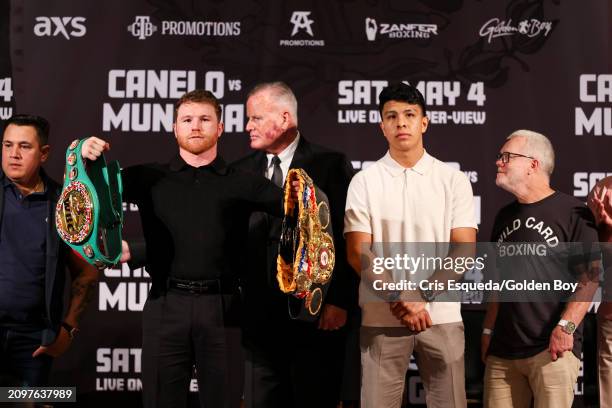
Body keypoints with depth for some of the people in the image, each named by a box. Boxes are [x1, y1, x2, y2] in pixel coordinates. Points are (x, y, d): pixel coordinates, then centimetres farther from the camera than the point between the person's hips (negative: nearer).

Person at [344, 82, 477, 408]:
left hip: (442, 317, 0)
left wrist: (420, 298, -12)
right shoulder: (364, 181, 4)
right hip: (381, 319, 0)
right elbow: (358, 252, -1)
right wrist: (400, 300, -13)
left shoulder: (454, 180, 5)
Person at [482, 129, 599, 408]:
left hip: (552, 348, -6)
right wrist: (488, 330, 15)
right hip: (502, 350, 6)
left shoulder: (572, 212, -2)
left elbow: (589, 277, -8)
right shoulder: (505, 217, 18)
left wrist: (566, 327, -17)